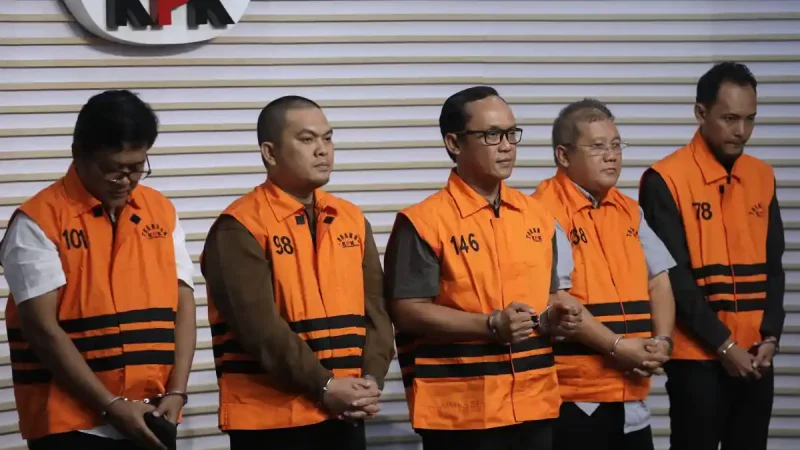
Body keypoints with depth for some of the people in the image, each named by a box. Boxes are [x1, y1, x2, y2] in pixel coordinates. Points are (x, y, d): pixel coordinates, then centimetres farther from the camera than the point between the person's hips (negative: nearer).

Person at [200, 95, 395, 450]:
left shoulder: (352, 220, 13)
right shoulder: (240, 229, -8)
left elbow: (375, 309, 10)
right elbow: (260, 326, -17)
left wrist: (371, 379, -5)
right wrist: (323, 386, -17)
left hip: (345, 416, 6)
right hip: (271, 420, -6)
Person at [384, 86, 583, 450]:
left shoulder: (537, 215, 12)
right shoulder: (423, 222, -8)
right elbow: (407, 311, -13)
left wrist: (553, 318, -2)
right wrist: (492, 325, -20)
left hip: (535, 403, 6)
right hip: (459, 411, -6)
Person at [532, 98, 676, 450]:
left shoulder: (628, 210, 14)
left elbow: (659, 280, 14)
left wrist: (662, 340, -3)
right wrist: (617, 346, -18)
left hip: (631, 393, 7)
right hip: (573, 394, -7)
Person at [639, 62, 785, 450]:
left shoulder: (762, 177, 10)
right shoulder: (665, 180, -8)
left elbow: (773, 266, 11)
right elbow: (673, 275, -11)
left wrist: (770, 336, -2)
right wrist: (723, 345, -12)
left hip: (755, 355, 5)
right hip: (698, 356, -5)